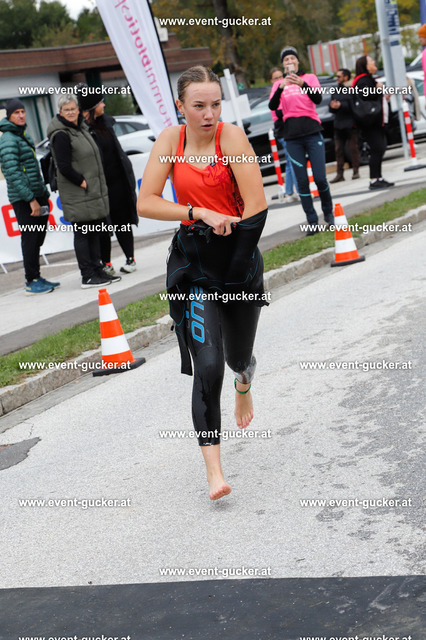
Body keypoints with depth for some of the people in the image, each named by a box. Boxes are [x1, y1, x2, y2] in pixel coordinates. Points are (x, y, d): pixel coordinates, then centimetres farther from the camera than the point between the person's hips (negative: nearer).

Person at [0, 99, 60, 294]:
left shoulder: (24, 135, 16)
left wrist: (43, 194, 18)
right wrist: (31, 199, -22)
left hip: (36, 196, 9)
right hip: (23, 199, -9)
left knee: (37, 239, 13)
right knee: (29, 239, -6)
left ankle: (35, 278, 22)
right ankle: (31, 282, 0)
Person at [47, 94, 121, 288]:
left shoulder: (81, 128, 15)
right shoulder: (61, 135, -13)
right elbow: (64, 167, -18)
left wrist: (98, 187, 13)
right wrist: (83, 183, -15)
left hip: (93, 191, 9)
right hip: (78, 196, -9)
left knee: (94, 232, 12)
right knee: (82, 234, -4)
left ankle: (97, 271, 20)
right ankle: (87, 276, 0)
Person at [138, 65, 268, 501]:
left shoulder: (231, 136, -11)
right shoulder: (170, 140, -1)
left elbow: (256, 208, -15)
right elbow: (145, 204, -5)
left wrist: (233, 271, -12)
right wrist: (200, 213, -17)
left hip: (239, 256, 0)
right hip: (193, 260, 1)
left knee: (238, 356, 17)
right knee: (208, 364, -13)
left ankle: (243, 383, 57)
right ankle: (213, 468, -6)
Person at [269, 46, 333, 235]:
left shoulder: (309, 78, 9)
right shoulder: (279, 84, 11)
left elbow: (318, 99, -9)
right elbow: (272, 106, -6)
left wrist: (302, 84, -25)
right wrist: (281, 87, -23)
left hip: (312, 132, -1)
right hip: (292, 137, 1)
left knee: (320, 178, -6)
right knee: (302, 181, -1)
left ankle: (328, 212, 18)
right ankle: (312, 222, 4)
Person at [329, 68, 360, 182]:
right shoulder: (337, 90, 18)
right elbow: (331, 108, 17)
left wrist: (341, 105, -21)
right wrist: (332, 106, -5)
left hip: (350, 124, -7)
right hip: (339, 124, 7)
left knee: (353, 148, -2)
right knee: (338, 149, 4)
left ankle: (355, 171, 7)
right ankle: (340, 174, 6)